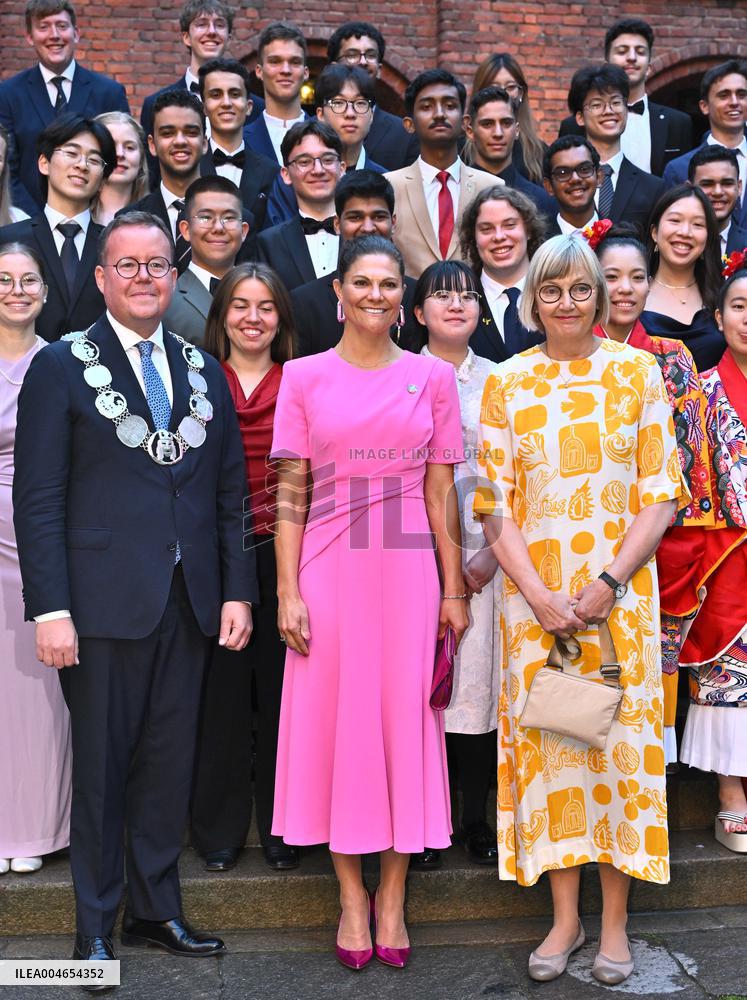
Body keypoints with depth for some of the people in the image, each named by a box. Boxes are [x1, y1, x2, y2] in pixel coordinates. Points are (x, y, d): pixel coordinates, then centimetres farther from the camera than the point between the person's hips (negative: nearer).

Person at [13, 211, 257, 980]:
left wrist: (237, 590, 6)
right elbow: (38, 499, -6)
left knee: (169, 764, 12)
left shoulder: (203, 371, 12)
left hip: (189, 602, 4)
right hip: (104, 600, -4)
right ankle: (95, 927, 22)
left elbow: (230, 491, 12)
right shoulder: (61, 367, 0)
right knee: (100, 769, 7)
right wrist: (50, 607, -12)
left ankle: (157, 909, 27)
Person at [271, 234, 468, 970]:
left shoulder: (433, 377, 7)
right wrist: (288, 593, -5)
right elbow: (289, 494, 2)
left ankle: (392, 895, 20)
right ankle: (351, 896, 20)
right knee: (335, 718, 4)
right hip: (330, 570, 0)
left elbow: (441, 493, 6)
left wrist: (455, 590, 3)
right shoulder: (304, 377, 4)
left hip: (409, 572, 1)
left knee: (406, 719, 4)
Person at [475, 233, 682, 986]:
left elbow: (661, 494, -1)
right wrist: (539, 596, -10)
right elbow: (495, 503, 1)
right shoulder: (507, 384, 4)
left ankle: (614, 920, 19)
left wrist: (608, 582, -12)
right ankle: (565, 916, 21)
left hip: (619, 590, -1)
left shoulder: (637, 372, 2)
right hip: (534, 594, 1)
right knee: (546, 743, 6)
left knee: (620, 742, 3)